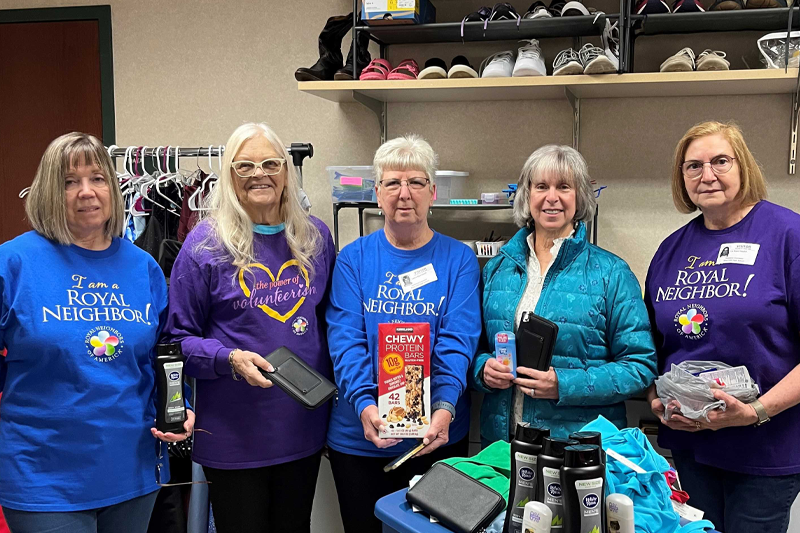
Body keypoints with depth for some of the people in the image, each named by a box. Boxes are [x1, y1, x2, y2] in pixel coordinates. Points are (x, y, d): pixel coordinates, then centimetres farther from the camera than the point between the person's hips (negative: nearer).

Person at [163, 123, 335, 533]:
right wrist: (229, 359, -22)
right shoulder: (206, 244, -8)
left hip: (305, 424, 4)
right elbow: (180, 337, -4)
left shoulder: (315, 237, 5)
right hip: (234, 434, -4)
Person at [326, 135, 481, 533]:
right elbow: (346, 340, -10)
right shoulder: (354, 258, 0)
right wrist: (364, 405, -26)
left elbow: (458, 341, -12)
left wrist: (444, 407, -28)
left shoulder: (458, 259, -1)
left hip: (436, 436, 0)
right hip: (359, 436, 0)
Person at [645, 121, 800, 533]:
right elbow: (654, 345, 15)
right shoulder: (672, 249, 8)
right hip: (689, 441, 5)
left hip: (766, 447, -5)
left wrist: (758, 411, -21)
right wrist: (657, 401, -2)